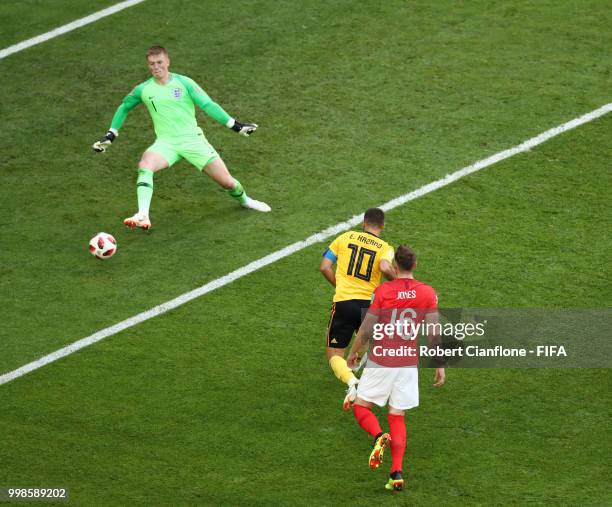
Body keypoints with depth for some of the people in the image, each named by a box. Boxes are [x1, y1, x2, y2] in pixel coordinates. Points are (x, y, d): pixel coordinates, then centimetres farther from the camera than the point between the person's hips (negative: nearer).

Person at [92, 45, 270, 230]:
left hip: (192, 138, 0)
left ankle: (244, 199, 34)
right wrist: (111, 135, 18)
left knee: (227, 182, -2)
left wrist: (234, 125, -10)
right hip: (166, 142, 1)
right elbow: (124, 108, 23)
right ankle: (143, 216, -40)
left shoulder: (183, 83, -1)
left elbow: (208, 105, -3)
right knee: (145, 165, -33)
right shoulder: (143, 90, 5)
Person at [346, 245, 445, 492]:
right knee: (397, 416, 11)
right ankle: (397, 472, -1)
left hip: (381, 360, -3)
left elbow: (367, 328, -5)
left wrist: (353, 352, 12)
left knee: (361, 405, 12)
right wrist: (440, 365, 8)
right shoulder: (428, 293, -1)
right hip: (409, 362, 3)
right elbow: (434, 332, -1)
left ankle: (379, 436, -20)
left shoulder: (383, 291, -8)